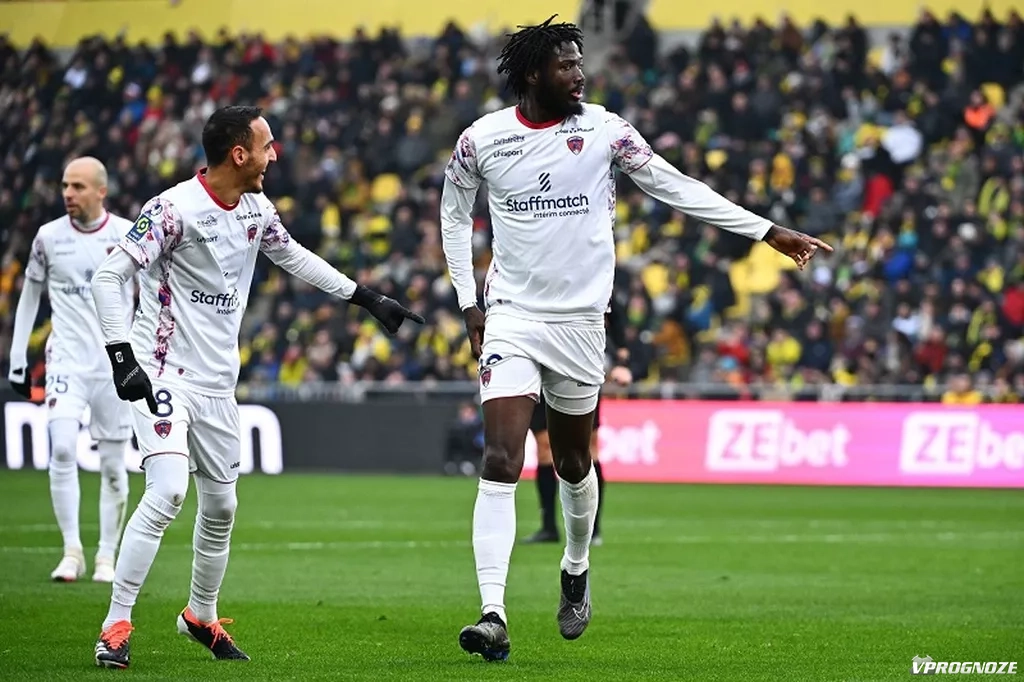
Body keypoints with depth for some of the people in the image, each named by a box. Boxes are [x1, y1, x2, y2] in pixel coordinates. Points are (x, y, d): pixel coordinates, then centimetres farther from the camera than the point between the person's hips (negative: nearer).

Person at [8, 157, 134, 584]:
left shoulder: (130, 236, -2)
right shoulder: (49, 237, 1)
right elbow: (30, 296, 12)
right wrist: (17, 359, 9)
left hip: (117, 364, 0)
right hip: (67, 358, 0)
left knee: (113, 464, 2)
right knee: (62, 449, -16)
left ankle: (107, 557, 13)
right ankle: (72, 552, -6)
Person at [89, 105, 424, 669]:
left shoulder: (256, 209, 5)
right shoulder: (174, 210, -18)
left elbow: (295, 258, 24)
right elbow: (108, 276, -19)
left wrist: (368, 298, 25)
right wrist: (121, 358, -26)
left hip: (217, 384, 7)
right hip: (163, 372, -7)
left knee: (220, 506, 12)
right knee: (168, 492, -22)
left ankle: (201, 617, 34)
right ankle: (116, 626, -15)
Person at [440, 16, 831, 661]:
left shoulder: (603, 128, -3)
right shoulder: (481, 140, -2)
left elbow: (678, 188, 1)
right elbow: (455, 215, 14)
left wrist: (769, 232, -2)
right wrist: (469, 302, 7)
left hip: (580, 319, 1)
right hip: (511, 317, -1)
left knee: (574, 464, 13)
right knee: (500, 466, -14)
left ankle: (577, 571, 41)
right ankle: (494, 617, -19)